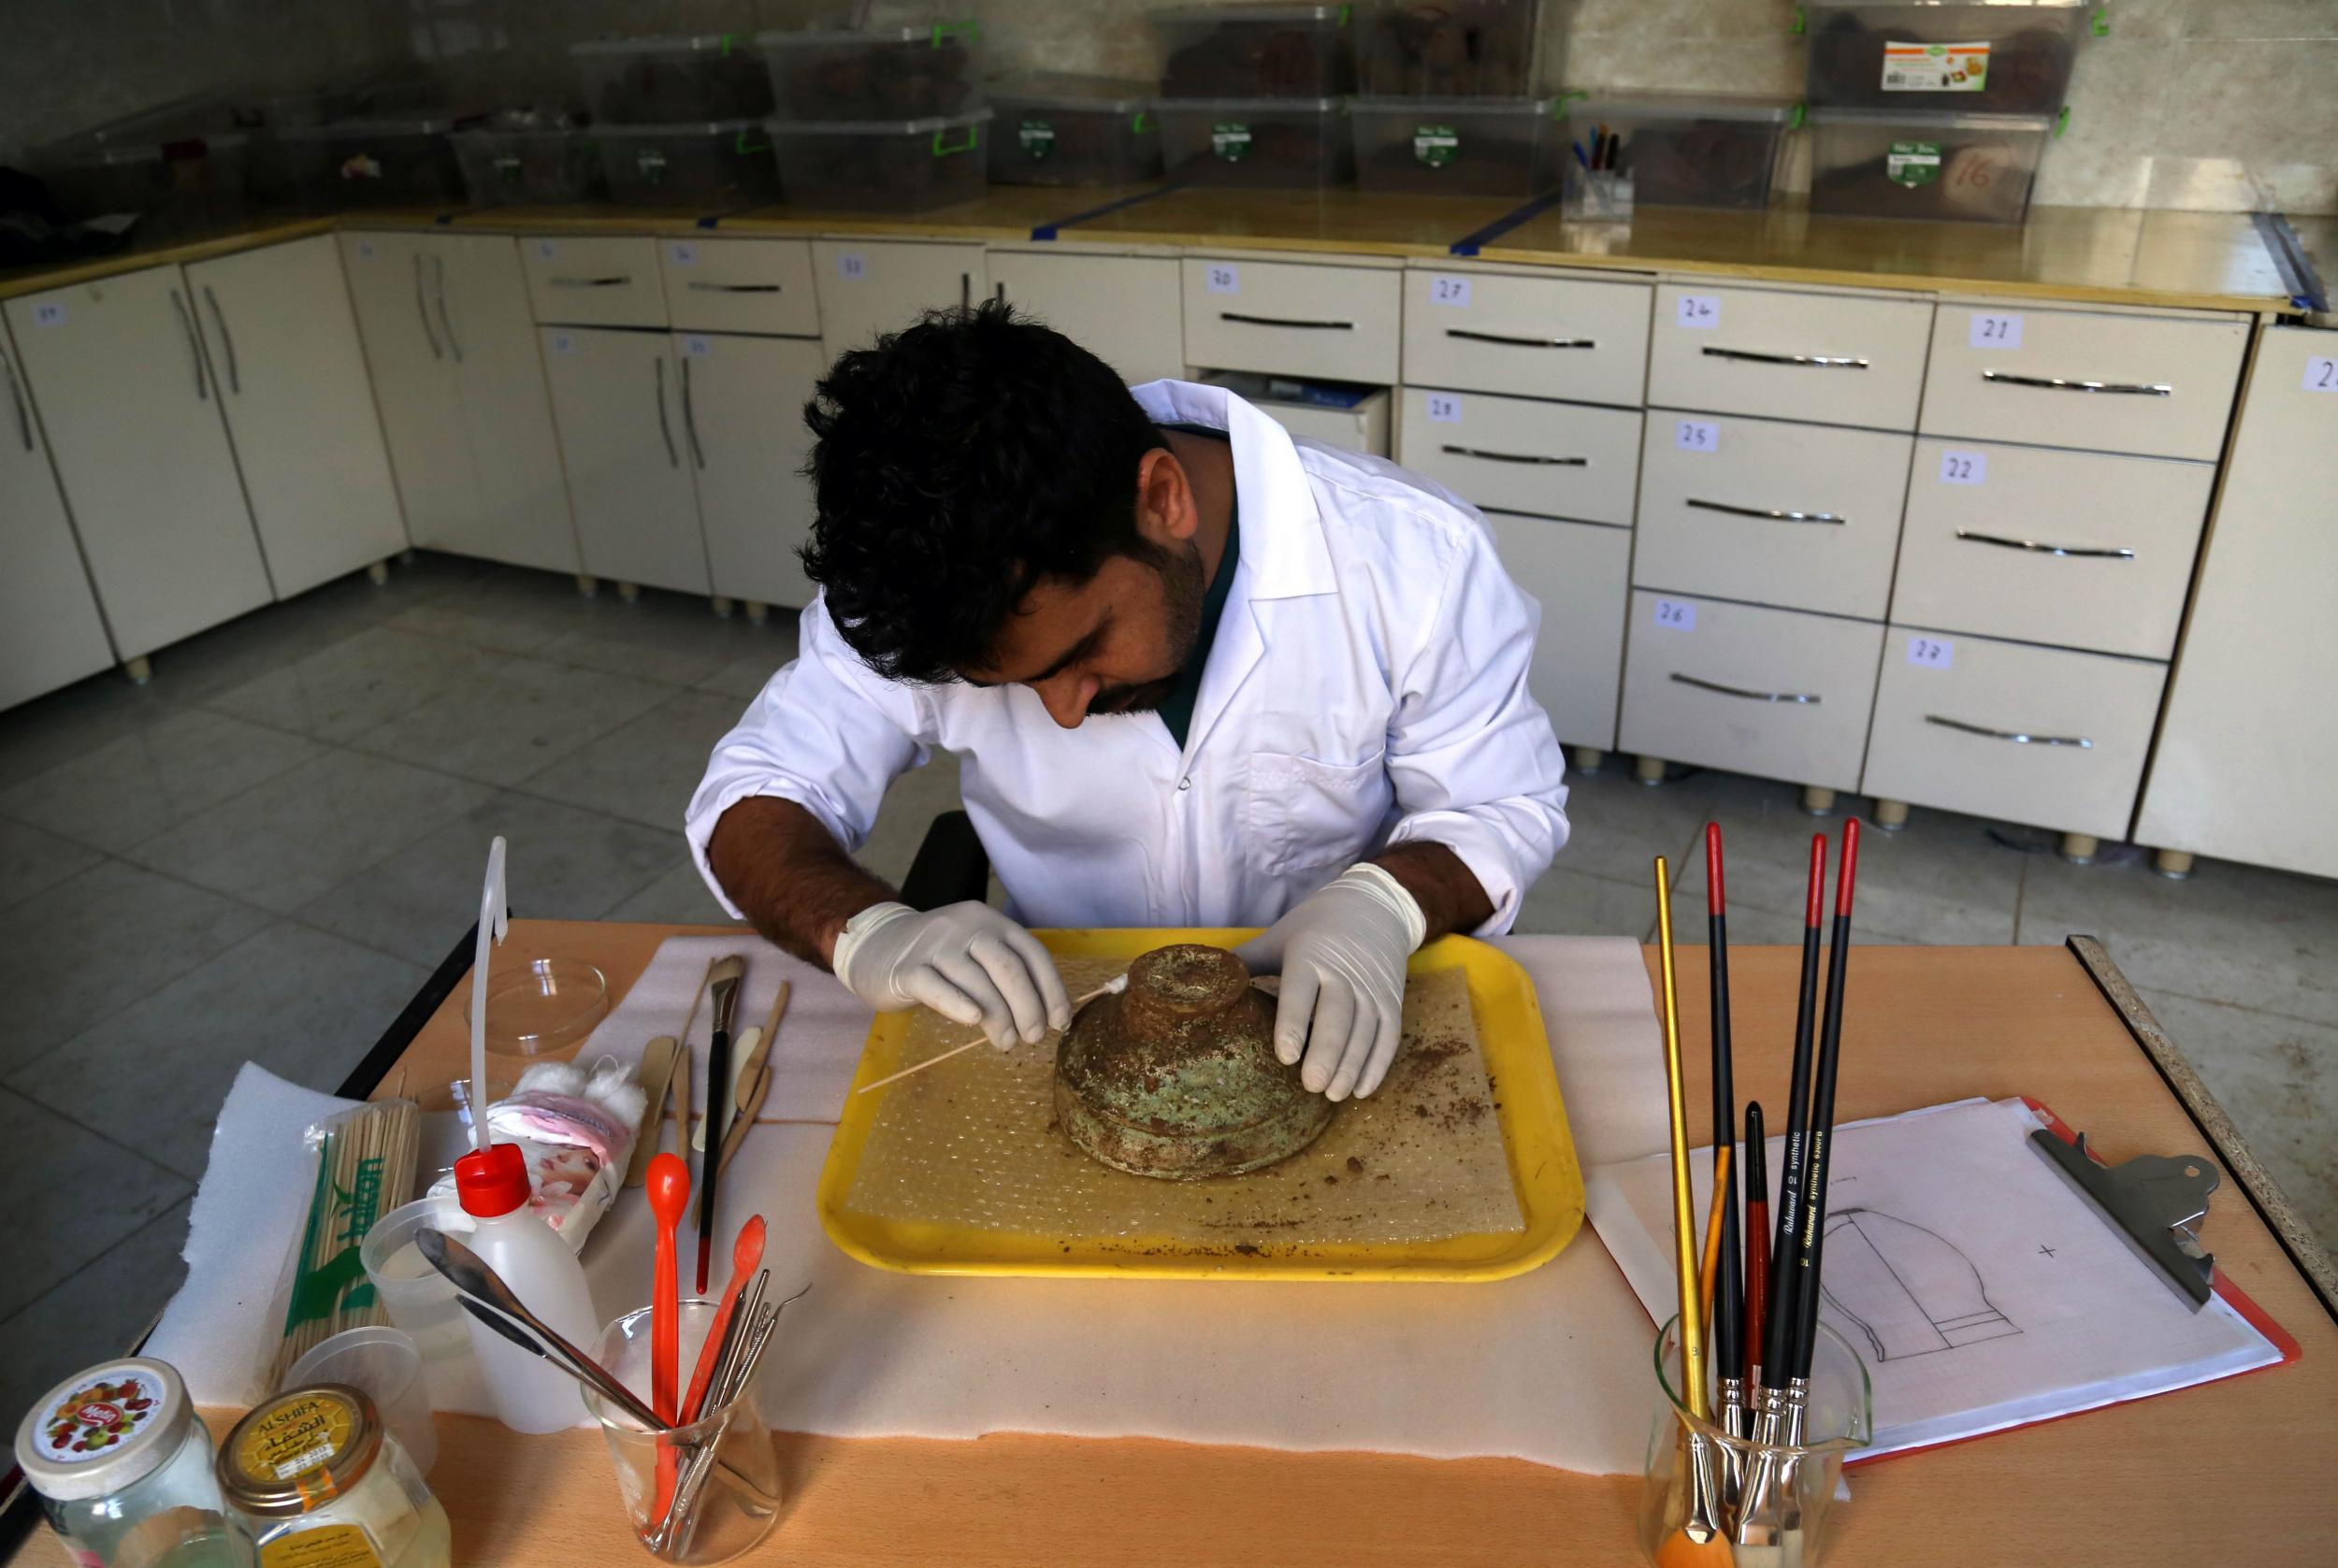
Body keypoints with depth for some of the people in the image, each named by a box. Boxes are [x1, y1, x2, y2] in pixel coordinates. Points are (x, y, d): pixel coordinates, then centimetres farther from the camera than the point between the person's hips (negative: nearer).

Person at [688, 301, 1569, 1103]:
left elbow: (1509, 808, -8)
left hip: (1330, 1050, 1)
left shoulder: (1416, 556, -20)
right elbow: (752, 801, -8)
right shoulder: (924, 593, -15)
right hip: (1060, 1030, 0)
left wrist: (1384, 901, -30)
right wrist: (868, 932, -30)